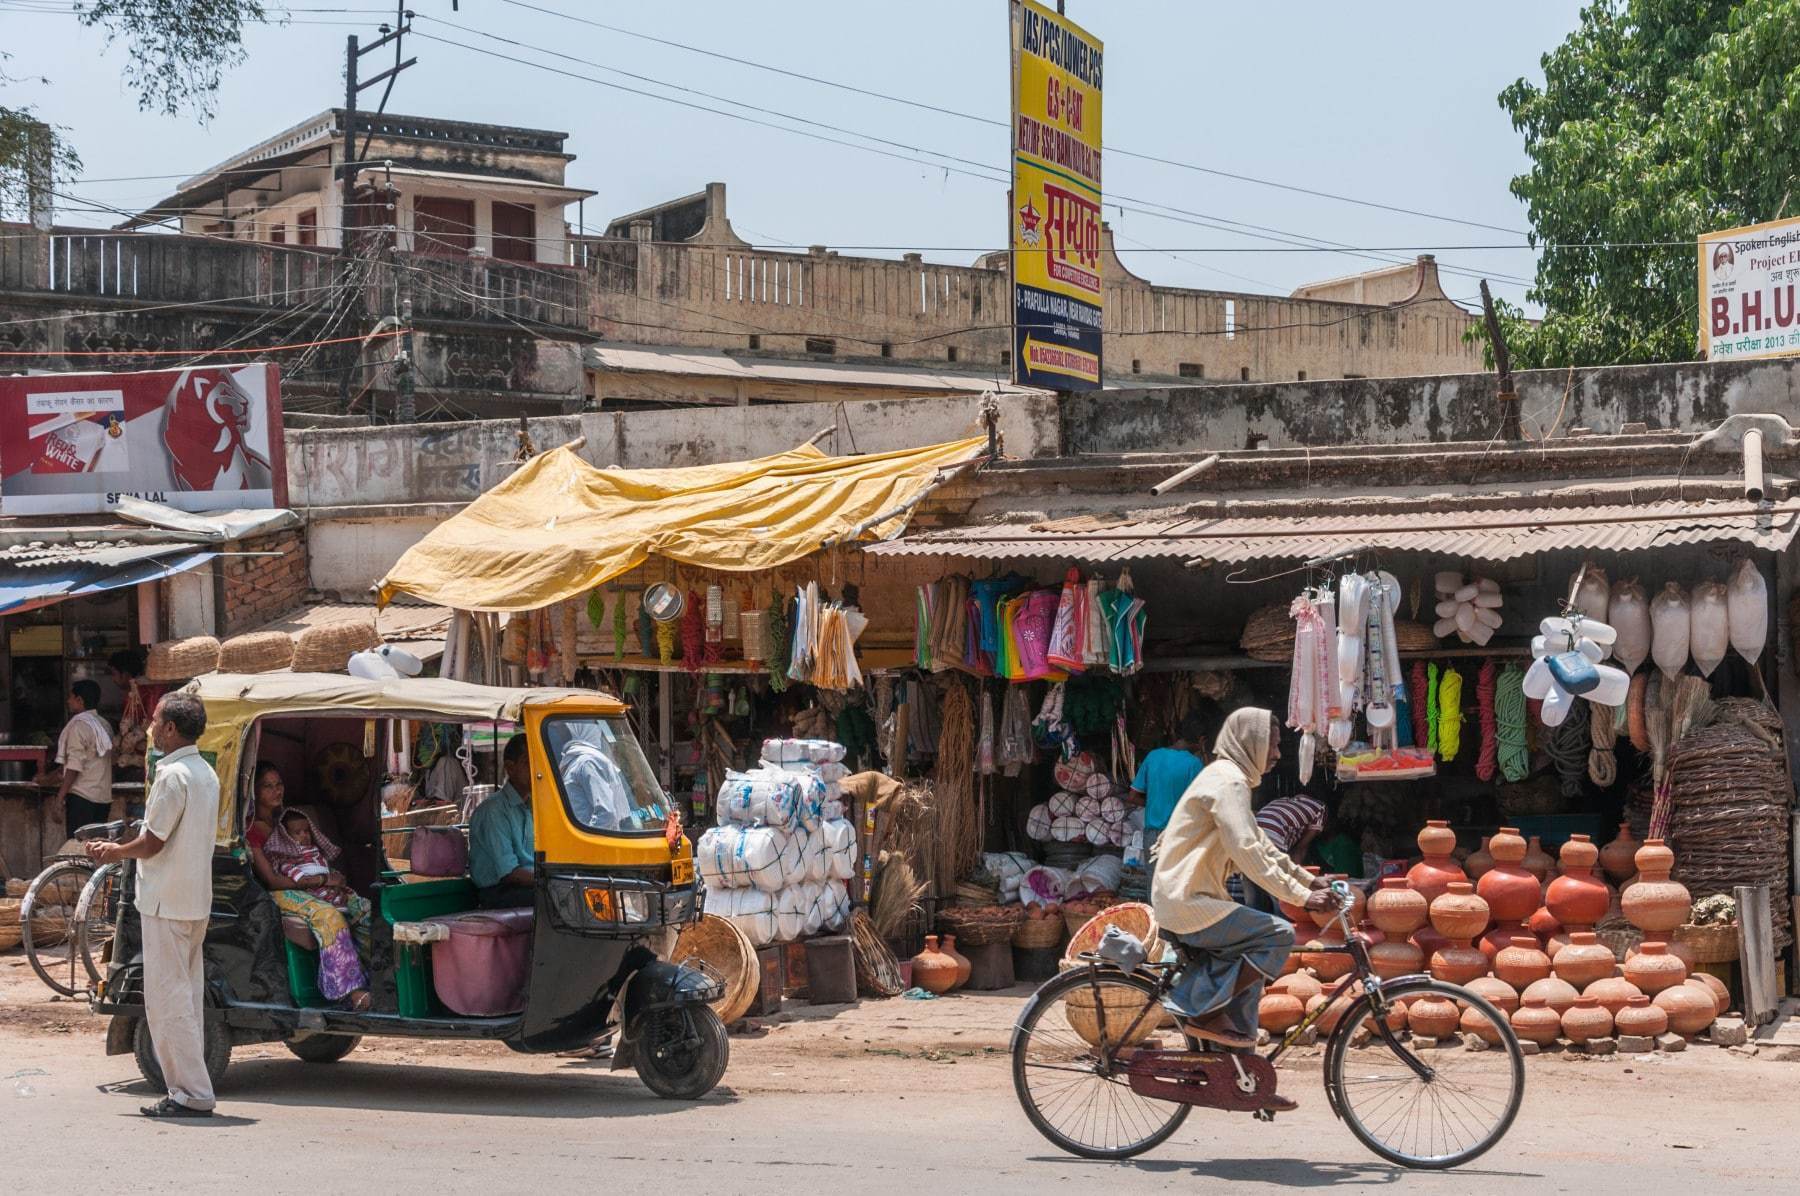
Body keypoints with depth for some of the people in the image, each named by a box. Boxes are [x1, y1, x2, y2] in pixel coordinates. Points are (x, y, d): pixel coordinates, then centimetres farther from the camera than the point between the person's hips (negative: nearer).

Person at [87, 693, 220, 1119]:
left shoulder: (172, 776, -17)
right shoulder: (206, 773, 12)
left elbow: (152, 844, -15)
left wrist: (115, 852, 4)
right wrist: (122, 850, 19)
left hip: (166, 903, -9)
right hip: (196, 900, 9)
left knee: (167, 999, -5)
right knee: (188, 996, 12)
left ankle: (191, 1094, -6)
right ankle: (192, 1088, 15)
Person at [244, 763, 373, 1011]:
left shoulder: (291, 817, 20)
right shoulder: (252, 830, -3)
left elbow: (320, 858, 26)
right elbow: (271, 880, -11)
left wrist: (334, 878, 2)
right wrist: (321, 881, -14)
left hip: (316, 887, 7)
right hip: (285, 893, -7)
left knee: (366, 908, -19)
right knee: (328, 915, -36)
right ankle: (352, 992, -43)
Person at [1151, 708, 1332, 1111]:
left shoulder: (1230, 779, 20)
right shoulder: (1228, 782, -14)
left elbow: (1260, 844, 26)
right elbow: (1248, 853, -22)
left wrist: (1309, 880, 21)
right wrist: (1299, 896, -20)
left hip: (1188, 900, 11)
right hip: (1189, 904, -11)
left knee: (1249, 973, 16)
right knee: (1278, 935, -16)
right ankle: (1206, 1012, -12)